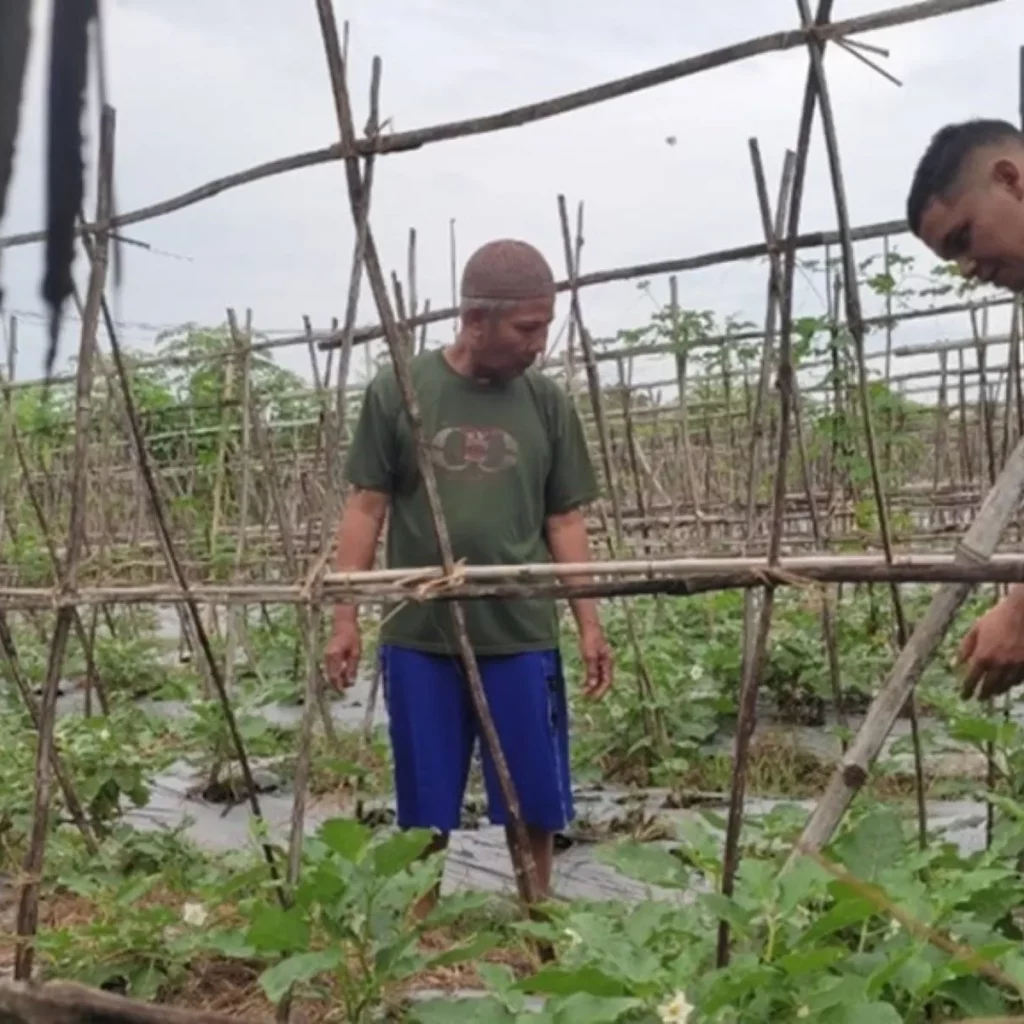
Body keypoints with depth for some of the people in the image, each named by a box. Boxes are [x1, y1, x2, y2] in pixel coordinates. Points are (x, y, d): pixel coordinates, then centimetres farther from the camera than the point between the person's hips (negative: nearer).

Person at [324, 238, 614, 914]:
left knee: (534, 801, 9)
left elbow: (565, 524, 7)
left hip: (522, 636, 2)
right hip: (418, 637, -1)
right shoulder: (398, 391, -2)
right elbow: (366, 509, 2)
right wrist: (345, 618, -2)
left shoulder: (548, 404, 4)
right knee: (425, 806, 10)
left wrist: (591, 625, 3)